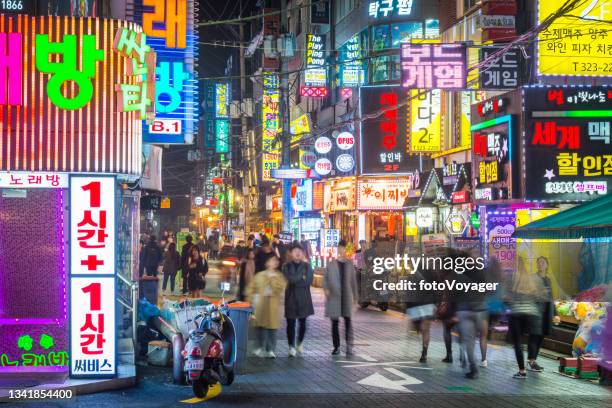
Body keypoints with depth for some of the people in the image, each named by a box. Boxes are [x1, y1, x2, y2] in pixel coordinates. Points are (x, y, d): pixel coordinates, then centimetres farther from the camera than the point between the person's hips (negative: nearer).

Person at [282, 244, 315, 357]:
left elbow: (309, 281, -6)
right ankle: (291, 346, 2)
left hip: (304, 298, 1)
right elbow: (288, 279, -13)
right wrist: (301, 277, -12)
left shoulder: (307, 266, 6)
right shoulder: (286, 266, 4)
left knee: (302, 322, 7)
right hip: (291, 297, -1)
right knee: (291, 323, -4)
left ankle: (300, 343, 26)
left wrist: (295, 280, -10)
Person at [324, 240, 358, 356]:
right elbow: (325, 278, 2)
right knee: (334, 322, 5)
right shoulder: (331, 264, 2)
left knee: (348, 321, -6)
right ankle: (336, 346, 14)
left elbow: (353, 281, 10)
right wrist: (326, 289, -16)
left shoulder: (349, 264, 5)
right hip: (333, 297, 0)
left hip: (346, 297, 0)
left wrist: (355, 295, 9)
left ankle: (349, 346, -6)